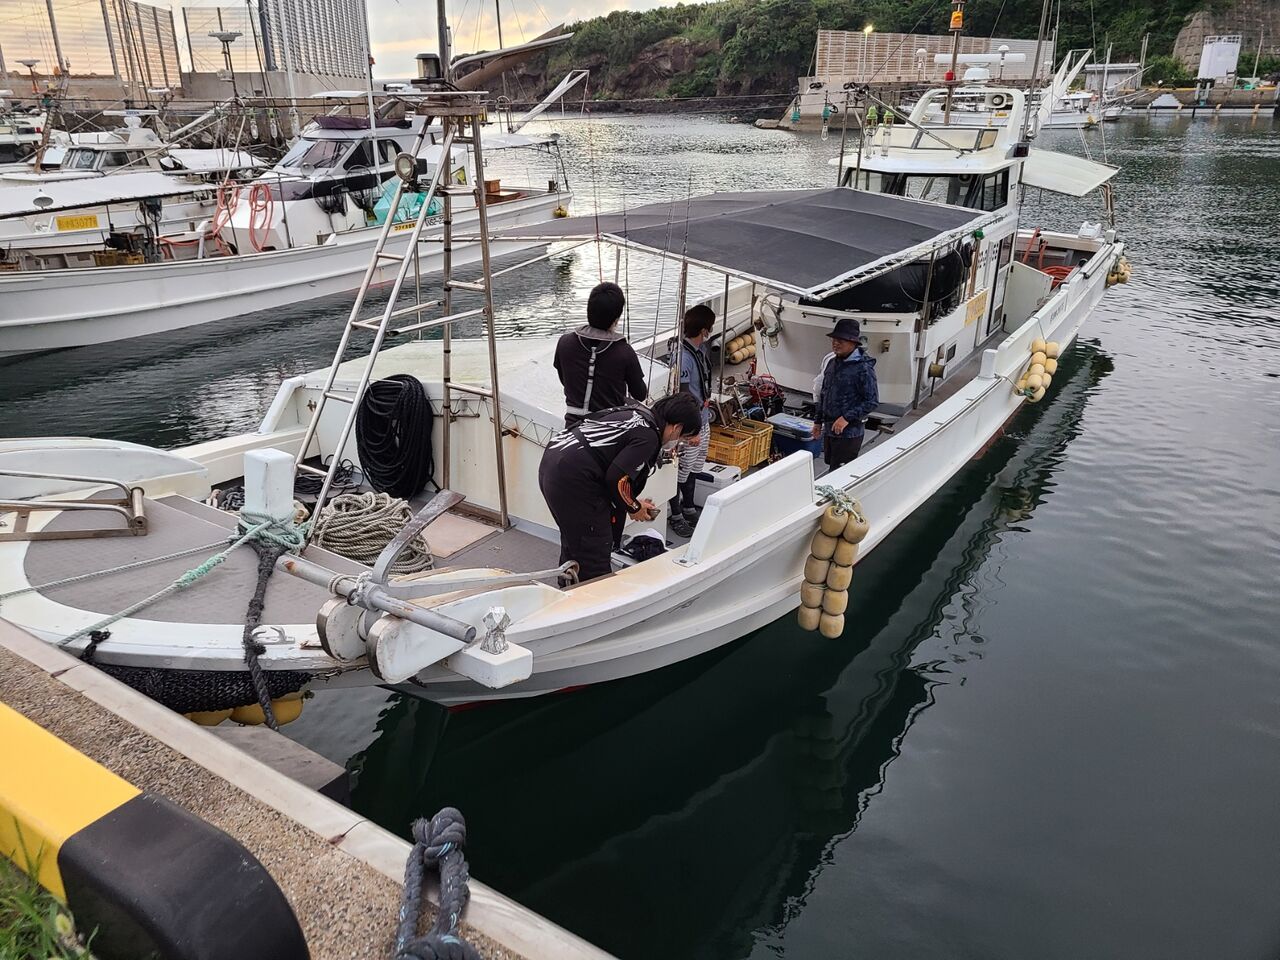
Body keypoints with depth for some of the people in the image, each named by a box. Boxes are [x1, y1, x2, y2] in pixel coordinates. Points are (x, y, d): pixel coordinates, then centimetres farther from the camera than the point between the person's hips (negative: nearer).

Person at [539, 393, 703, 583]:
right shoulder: (648, 436, -11)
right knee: (594, 554, -2)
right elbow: (617, 478, -17)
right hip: (572, 479, -10)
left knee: (574, 544, 24)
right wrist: (633, 507, 2)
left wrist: (632, 501, 19)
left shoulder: (637, 413, 16)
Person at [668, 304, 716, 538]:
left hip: (702, 420, 9)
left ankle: (689, 509, 38)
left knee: (694, 469, 22)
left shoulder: (700, 349, 2)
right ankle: (675, 516, 21)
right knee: (681, 472, 6)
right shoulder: (683, 356, -26)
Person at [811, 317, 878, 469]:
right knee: (831, 467, 17)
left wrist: (847, 418, -22)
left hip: (849, 432, -8)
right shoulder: (831, 361, 9)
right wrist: (818, 421, 19)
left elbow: (872, 401, -16)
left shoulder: (863, 368, -15)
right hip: (829, 429, 8)